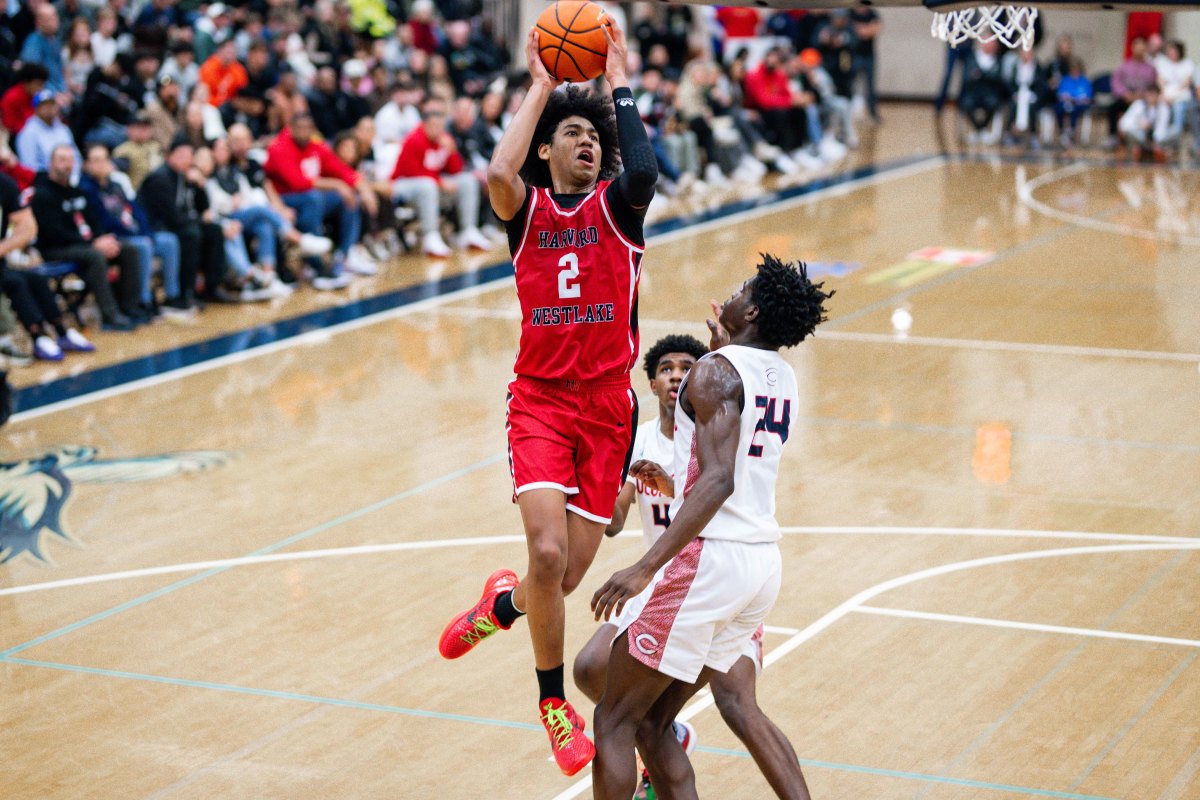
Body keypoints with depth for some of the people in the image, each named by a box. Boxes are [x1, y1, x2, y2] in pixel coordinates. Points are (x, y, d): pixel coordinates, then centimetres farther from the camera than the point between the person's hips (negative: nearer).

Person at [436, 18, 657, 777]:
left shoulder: (616, 204, 3)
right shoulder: (528, 208, 4)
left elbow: (644, 172, -22)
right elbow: (498, 174, -21)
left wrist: (620, 85, -12)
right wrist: (541, 86, -11)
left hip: (606, 406, 1)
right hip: (540, 400, -1)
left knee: (565, 579, 3)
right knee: (547, 553, -20)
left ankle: (501, 604, 40)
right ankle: (554, 702, 3)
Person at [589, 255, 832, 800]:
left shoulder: (715, 371, -12)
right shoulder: (782, 376, 13)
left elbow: (719, 481, -24)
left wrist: (646, 568, -28)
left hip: (709, 558, -8)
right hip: (763, 558, 8)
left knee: (615, 720, 2)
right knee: (653, 722, 15)